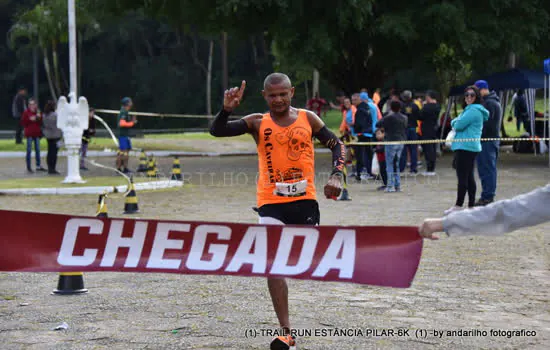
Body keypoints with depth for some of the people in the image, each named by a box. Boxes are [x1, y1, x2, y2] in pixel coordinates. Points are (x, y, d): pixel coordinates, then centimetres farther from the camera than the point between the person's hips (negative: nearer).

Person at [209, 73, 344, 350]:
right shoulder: (257, 123, 3)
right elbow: (216, 131, -5)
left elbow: (336, 145, 9)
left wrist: (336, 175, -7)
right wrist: (227, 109, -24)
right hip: (271, 203, -1)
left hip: (304, 201, 1)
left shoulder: (307, 119, 6)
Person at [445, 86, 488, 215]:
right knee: (469, 177, 11)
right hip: (472, 147, 11)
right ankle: (471, 205, 14)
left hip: (465, 147, -11)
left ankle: (458, 205, -6)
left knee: (462, 177, -8)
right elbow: (454, 123, 20)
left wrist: (455, 124, 4)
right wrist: (456, 123, -3)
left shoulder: (473, 110, -13)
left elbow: (459, 125, -19)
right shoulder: (469, 109, 21)